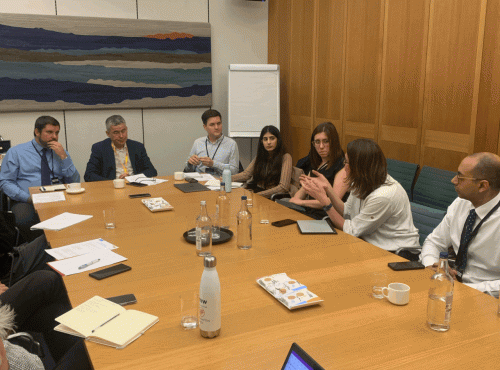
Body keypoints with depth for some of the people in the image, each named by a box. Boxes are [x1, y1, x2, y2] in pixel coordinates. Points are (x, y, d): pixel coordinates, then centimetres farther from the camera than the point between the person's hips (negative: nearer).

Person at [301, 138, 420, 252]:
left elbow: (350, 230, -20)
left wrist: (324, 200, -22)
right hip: (373, 244, 8)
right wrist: (327, 188, -3)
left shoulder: (383, 196, -29)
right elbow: (346, 212, 3)